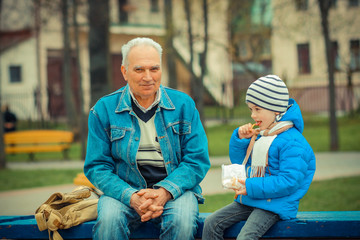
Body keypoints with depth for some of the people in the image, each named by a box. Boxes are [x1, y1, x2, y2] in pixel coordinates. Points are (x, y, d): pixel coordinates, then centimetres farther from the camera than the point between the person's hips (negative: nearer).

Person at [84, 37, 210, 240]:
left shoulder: (183, 104, 3)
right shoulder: (104, 110, 2)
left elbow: (197, 161, 1)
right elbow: (97, 167, 0)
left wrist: (164, 192, -17)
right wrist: (131, 197, -18)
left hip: (175, 188, 0)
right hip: (125, 190, 0)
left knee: (182, 221, -32)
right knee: (108, 219, -32)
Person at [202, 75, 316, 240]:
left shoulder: (292, 142, -16)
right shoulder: (257, 135, 12)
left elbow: (289, 181, -23)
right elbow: (239, 162, 25)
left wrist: (251, 187, -24)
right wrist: (240, 139, 5)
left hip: (275, 205, -9)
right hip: (248, 201, 9)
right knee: (211, 223, -3)